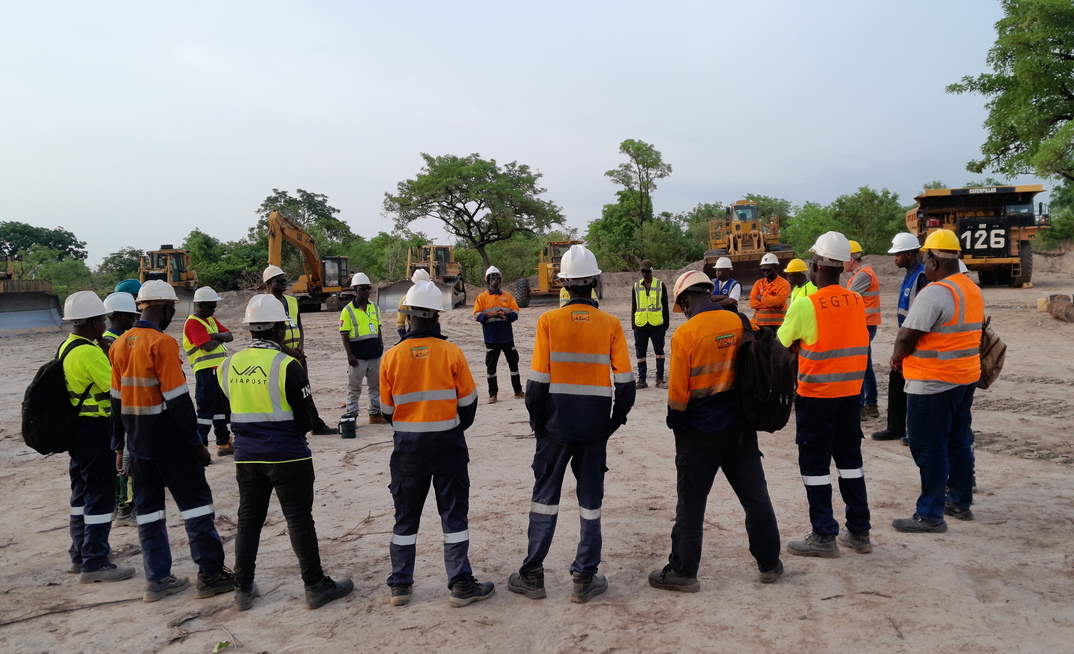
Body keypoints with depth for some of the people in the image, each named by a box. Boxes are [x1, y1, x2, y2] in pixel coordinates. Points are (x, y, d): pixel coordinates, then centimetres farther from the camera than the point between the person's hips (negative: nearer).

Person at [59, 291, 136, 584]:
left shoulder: (66, 348, 11)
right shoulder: (90, 352, -20)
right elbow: (116, 388, -21)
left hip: (75, 427, 10)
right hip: (94, 430, -10)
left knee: (82, 491, 19)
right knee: (101, 495, -4)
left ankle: (80, 553, 30)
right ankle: (95, 563, 1)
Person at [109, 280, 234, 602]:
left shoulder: (120, 345, 7)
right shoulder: (162, 343, -16)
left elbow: (117, 399, 12)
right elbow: (177, 398, -18)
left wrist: (119, 445, 18)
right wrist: (196, 442, -12)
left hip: (138, 440, 8)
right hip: (169, 438, -8)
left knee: (148, 506, 13)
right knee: (195, 501, 1)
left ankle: (157, 579, 19)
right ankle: (210, 573, 4)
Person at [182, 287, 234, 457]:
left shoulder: (211, 320, 17)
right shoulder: (193, 323, -12)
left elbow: (230, 336, 7)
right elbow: (208, 346, -22)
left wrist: (215, 336, -12)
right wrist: (221, 338, -3)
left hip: (219, 369, 9)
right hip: (206, 371, -9)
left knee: (222, 407, 15)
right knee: (205, 409, -7)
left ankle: (224, 443, 25)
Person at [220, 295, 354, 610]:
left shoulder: (228, 366, 1)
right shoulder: (287, 366, -16)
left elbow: (232, 411, 10)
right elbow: (304, 419, -11)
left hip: (247, 457, 5)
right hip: (287, 457, -5)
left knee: (248, 520, 16)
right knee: (299, 520, 4)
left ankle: (243, 589, 25)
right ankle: (316, 586, 13)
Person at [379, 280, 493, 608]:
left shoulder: (391, 357, -7)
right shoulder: (451, 352, -12)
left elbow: (387, 409, 3)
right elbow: (468, 401, -3)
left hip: (407, 446, 2)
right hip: (447, 444, -2)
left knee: (406, 516, 15)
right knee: (454, 514, 9)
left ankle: (400, 585, 23)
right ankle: (461, 585, 12)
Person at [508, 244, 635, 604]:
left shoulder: (548, 321, -9)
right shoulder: (611, 324, -5)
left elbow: (538, 379, -8)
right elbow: (624, 381, -4)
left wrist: (536, 419, 4)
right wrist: (616, 419, 10)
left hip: (555, 424, 0)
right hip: (595, 425, 1)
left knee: (545, 495, 12)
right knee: (590, 500, 11)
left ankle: (532, 576, 19)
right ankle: (585, 580, 18)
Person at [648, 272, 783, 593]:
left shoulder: (685, 333, -16)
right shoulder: (738, 322, -2)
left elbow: (678, 391, -14)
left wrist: (675, 423, 2)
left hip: (700, 433, -4)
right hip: (740, 427, 5)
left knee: (691, 504, 6)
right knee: (755, 496, 16)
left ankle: (683, 572, 14)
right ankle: (770, 564, 27)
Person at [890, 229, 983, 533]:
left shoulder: (934, 292, -20)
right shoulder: (973, 290, 10)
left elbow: (907, 336, -23)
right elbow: (967, 332, 16)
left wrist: (897, 357, -3)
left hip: (933, 382, -9)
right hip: (966, 377, 9)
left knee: (930, 449, -2)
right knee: (959, 443, 18)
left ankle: (931, 516, 3)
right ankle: (960, 503, 30)